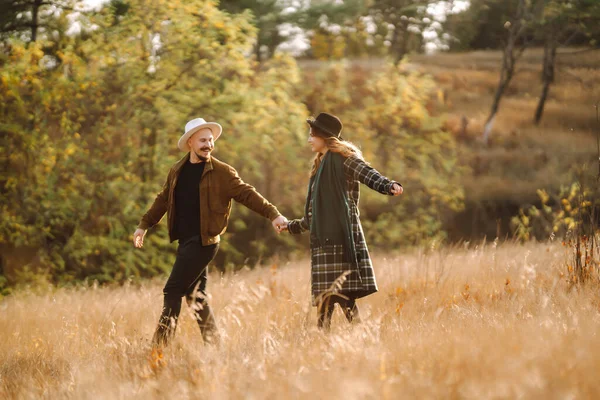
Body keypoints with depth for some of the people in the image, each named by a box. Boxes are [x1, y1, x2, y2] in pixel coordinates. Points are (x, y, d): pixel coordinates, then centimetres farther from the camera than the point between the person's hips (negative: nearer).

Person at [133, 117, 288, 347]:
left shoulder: (222, 172, -5)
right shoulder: (176, 172, 11)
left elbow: (247, 194, -7)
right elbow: (163, 200, 22)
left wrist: (273, 214, -17)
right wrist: (144, 225, 21)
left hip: (204, 242, -6)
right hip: (185, 241, 6)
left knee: (172, 292, -9)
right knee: (195, 295, 9)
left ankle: (160, 345, -4)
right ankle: (213, 343, 16)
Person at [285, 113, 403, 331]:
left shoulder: (342, 158, -2)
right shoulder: (320, 167, 24)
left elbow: (367, 174, -21)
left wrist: (388, 186, -41)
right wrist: (292, 226, 45)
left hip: (340, 237, -9)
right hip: (323, 241, 9)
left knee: (343, 295, -15)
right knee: (323, 298, 4)